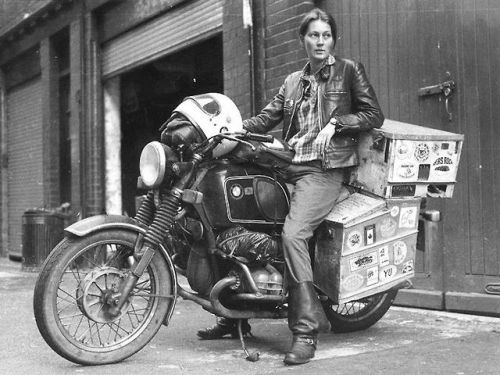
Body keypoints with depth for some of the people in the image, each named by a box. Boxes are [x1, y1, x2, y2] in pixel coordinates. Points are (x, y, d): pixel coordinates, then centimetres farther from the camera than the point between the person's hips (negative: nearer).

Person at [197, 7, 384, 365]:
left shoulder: (349, 70, 10)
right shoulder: (293, 82, 25)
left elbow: (375, 115, 4)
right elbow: (266, 118, 16)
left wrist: (334, 123, -9)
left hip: (325, 168, -6)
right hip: (288, 166, 6)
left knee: (292, 234, -29)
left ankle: (307, 329, -24)